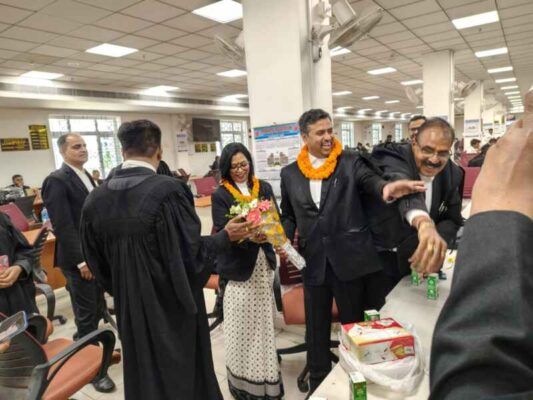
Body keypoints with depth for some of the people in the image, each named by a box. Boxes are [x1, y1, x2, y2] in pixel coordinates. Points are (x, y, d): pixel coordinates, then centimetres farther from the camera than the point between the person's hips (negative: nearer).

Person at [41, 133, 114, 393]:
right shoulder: (57, 180, -14)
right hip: (77, 259, -8)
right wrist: (81, 260, -20)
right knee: (86, 315, 4)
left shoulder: (86, 176, 12)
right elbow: (62, 226, -19)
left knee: (97, 311, 17)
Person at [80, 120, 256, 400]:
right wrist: (226, 235, -4)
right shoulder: (168, 190, -23)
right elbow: (191, 255, -20)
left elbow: (97, 263, 5)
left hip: (130, 308, 5)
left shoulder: (95, 199, -5)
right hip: (173, 306, -5)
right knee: (184, 376, 17)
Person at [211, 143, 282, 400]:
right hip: (239, 266, -3)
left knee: (264, 320, 14)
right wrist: (247, 237, -30)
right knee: (242, 323, 2)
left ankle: (266, 372, 34)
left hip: (264, 262, 4)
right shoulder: (221, 196, -6)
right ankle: (245, 379, 21)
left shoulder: (264, 188, 6)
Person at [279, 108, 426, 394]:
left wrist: (386, 188, -42)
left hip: (350, 258, -1)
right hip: (313, 261, 2)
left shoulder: (350, 161, -1)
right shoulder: (290, 173, 5)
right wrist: (284, 239, -5)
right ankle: (318, 383, 39)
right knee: (316, 329, 17)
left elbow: (370, 179, -19)